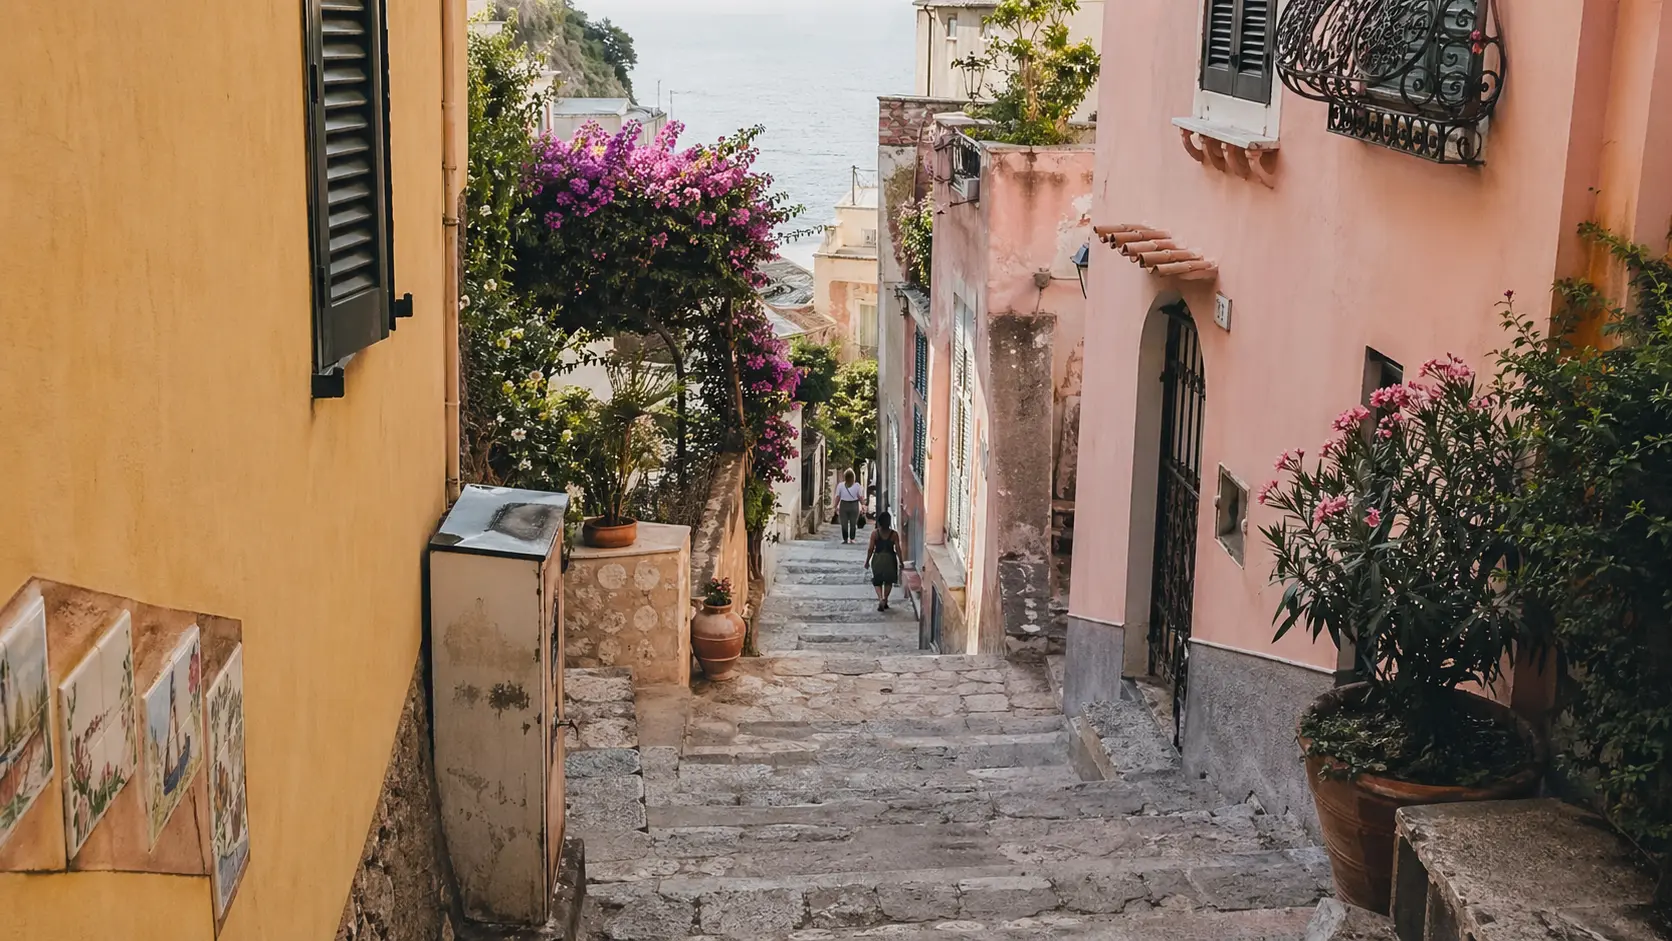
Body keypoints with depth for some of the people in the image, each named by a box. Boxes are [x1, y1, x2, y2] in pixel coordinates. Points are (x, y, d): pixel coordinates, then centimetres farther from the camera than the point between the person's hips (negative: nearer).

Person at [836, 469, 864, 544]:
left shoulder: (840, 485, -3)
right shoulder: (857, 486, -3)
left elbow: (837, 497, -1)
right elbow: (860, 497, -1)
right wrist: (863, 504, 9)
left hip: (844, 505, 0)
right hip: (854, 506, 0)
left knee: (844, 524, 4)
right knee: (853, 524, 7)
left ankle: (845, 539, 6)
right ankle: (852, 539, 9)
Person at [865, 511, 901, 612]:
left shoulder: (874, 533, -9)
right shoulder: (894, 534, -8)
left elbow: (871, 549, -8)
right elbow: (897, 549, -8)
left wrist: (867, 561, 4)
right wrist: (901, 562, 4)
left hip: (878, 559, -1)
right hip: (890, 558, 1)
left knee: (877, 581, 11)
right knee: (888, 581, 20)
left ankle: (880, 599, -12)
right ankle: (885, 601, 20)